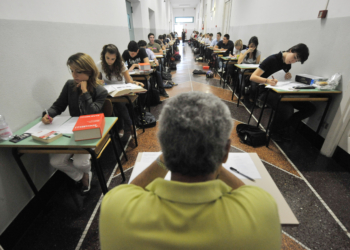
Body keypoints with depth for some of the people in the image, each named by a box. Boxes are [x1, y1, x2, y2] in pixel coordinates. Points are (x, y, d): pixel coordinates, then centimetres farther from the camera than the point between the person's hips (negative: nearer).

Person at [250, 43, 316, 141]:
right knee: (287, 109, -35)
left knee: (310, 108, -7)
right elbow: (253, 77, -19)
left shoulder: (288, 64, 11)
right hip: (266, 91, -8)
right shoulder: (272, 59, -11)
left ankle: (281, 127, 9)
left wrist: (288, 75, 2)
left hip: (281, 92, 8)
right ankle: (274, 130, -2)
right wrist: (267, 81, -38)